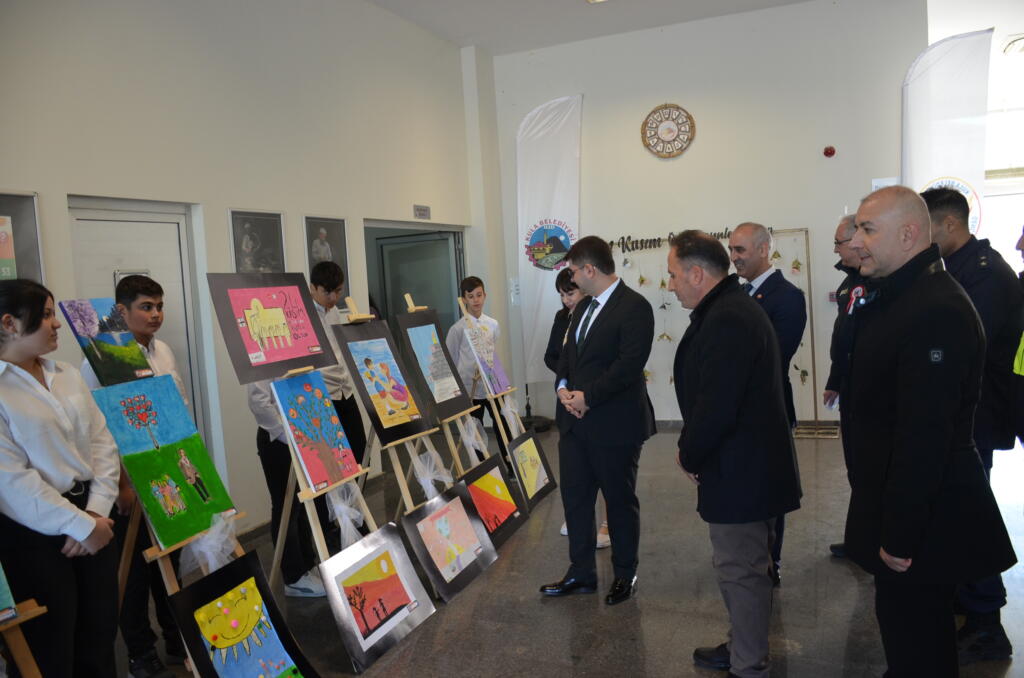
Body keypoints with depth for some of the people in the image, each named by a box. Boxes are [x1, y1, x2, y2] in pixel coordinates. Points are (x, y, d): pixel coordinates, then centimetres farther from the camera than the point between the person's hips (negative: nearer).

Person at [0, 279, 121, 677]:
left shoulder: (68, 376, 9)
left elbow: (102, 443, 6)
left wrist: (96, 512, -7)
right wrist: (80, 525, -16)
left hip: (91, 519, 6)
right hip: (35, 533, -6)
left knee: (100, 632, 16)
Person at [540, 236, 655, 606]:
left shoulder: (634, 307, -14)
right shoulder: (584, 306, 13)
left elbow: (630, 363, -22)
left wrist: (587, 396, -19)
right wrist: (563, 387, -2)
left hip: (614, 424, -8)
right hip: (575, 421, 8)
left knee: (620, 501, 9)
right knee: (574, 498, 13)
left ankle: (624, 576, 27)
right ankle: (581, 574, 27)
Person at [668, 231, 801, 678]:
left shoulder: (726, 320, -23)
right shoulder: (731, 309, 10)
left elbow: (715, 406, -27)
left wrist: (690, 455, -10)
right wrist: (693, 450, 7)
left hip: (741, 471, -11)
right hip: (749, 462, 11)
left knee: (740, 571, 4)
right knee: (744, 566, 22)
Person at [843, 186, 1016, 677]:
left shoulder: (937, 311, -25)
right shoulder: (891, 296, 7)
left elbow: (925, 437, -27)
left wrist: (900, 536, -23)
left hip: (923, 516, -9)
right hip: (895, 497, 9)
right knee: (905, 619, 24)